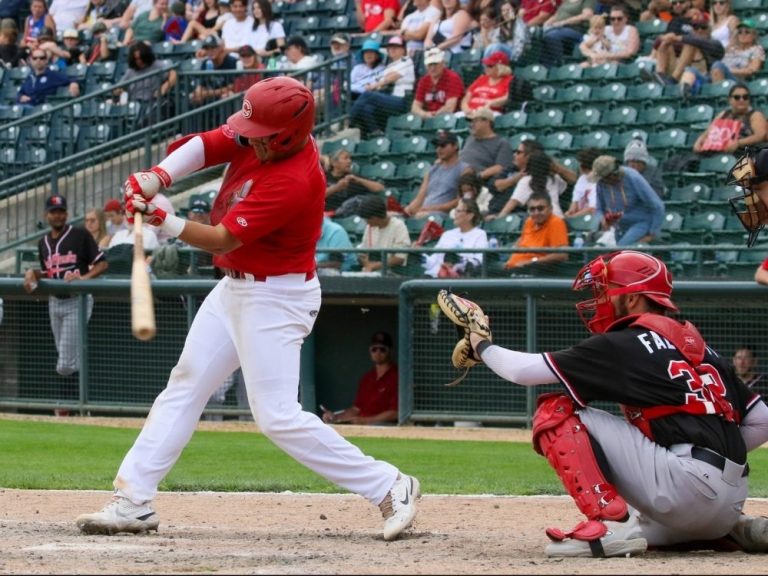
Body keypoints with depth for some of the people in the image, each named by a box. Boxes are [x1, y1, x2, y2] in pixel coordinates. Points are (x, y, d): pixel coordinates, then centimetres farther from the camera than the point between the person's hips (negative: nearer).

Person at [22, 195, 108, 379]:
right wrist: (32, 273, -2)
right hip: (54, 301, 7)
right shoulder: (43, 243, 13)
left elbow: (102, 263, -6)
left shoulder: (80, 235, -6)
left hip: (77, 301, -7)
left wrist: (84, 277, -22)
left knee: (65, 365, -15)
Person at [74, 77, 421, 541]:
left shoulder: (294, 181, -29)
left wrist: (163, 221, -32)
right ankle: (134, 502, 16)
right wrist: (156, 178, -23)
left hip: (275, 298, -10)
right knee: (184, 388, 11)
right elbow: (204, 145, -6)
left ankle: (391, 488, -7)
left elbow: (221, 240, -27)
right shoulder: (256, 137, -5)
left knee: (278, 416, -13)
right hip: (235, 289, 10)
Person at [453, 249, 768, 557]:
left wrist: (482, 345, 20)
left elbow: (523, 370, 1)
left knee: (555, 412, -2)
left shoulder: (623, 345, 1)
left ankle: (609, 523, -17)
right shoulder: (700, 347, 22)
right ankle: (735, 528, 15)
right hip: (733, 497, 8)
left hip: (685, 484, -8)